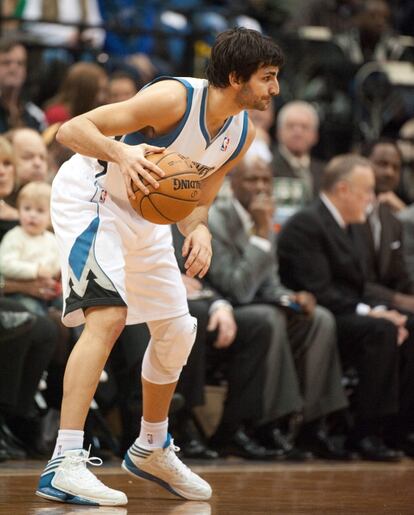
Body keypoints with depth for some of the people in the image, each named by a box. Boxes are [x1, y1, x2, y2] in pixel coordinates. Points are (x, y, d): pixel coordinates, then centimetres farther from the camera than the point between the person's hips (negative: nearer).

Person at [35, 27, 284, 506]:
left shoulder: (242, 134, -5)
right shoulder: (175, 98, -28)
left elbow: (195, 202, 5)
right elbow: (71, 130, -31)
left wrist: (198, 229, -18)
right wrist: (120, 152, -50)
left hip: (145, 215, 9)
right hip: (90, 197, -9)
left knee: (177, 331, 15)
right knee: (108, 314, -26)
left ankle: (151, 450, 37)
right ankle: (64, 465, -32)